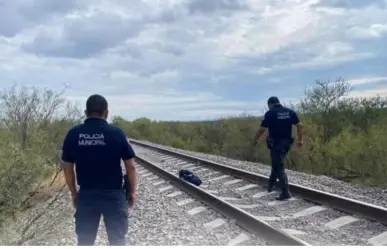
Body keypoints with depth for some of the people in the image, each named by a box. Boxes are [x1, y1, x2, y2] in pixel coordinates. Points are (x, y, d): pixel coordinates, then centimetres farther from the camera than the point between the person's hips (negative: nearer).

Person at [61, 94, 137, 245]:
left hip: (86, 195, 2)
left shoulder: (73, 134, -3)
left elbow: (67, 167, 2)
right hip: (114, 195, -2)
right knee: (118, 239, 11)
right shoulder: (117, 133, -9)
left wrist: (73, 193, 15)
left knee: (84, 241, 15)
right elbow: (130, 166, -5)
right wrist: (132, 191, 8)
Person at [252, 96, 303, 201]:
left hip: (275, 144, -6)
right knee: (277, 163, 23)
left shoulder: (270, 113, -9)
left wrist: (254, 140, 5)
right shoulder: (290, 112, 5)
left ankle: (286, 192, -8)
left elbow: (262, 129, -9)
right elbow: (299, 125, 3)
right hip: (286, 143, 6)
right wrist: (300, 139, 11)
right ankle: (270, 185, 35)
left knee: (279, 167, -2)